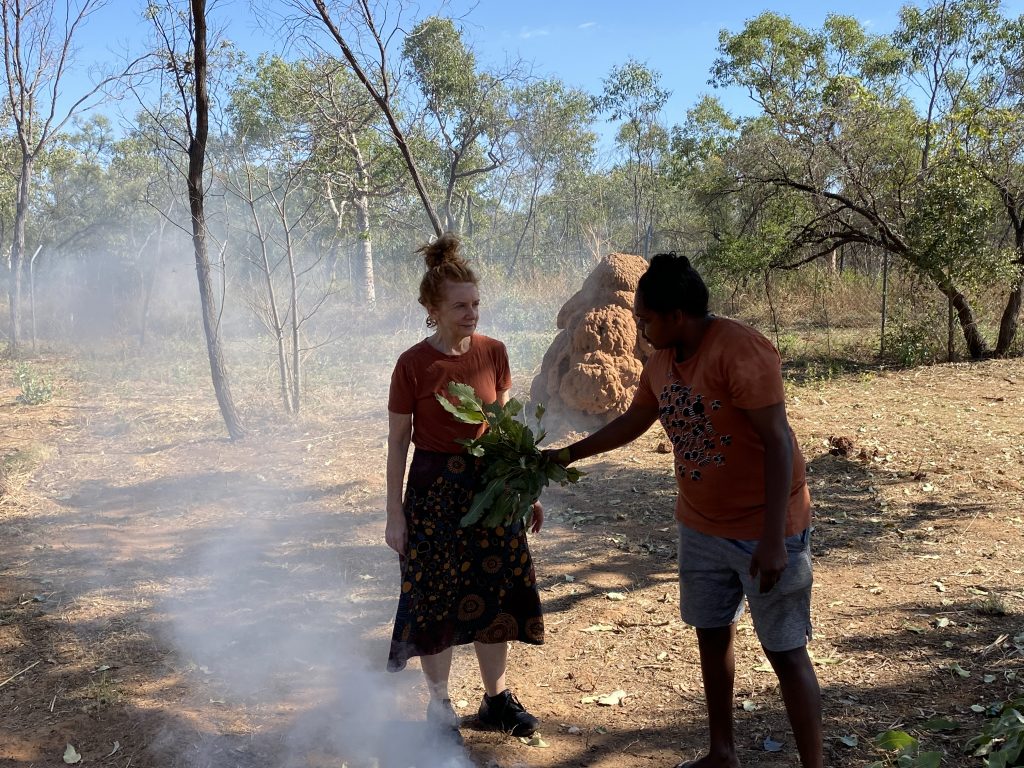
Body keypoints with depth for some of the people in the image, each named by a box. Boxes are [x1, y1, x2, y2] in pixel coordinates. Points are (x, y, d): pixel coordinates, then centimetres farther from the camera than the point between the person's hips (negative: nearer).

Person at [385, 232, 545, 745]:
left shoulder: (493, 353, -1)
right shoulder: (413, 365, -12)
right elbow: (398, 442, -6)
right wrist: (394, 514, -6)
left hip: (489, 485, 4)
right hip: (434, 490, -4)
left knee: (495, 594, 12)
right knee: (435, 600, 7)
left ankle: (496, 699, 31)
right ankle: (440, 707, 25)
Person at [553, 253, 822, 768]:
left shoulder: (739, 350, -22)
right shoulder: (661, 360, 3)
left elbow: (777, 442, -24)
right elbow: (632, 422, 20)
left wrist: (774, 538, -26)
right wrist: (569, 454, 22)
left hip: (763, 530, -8)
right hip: (700, 527, 8)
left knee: (785, 652, -1)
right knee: (712, 635, 17)